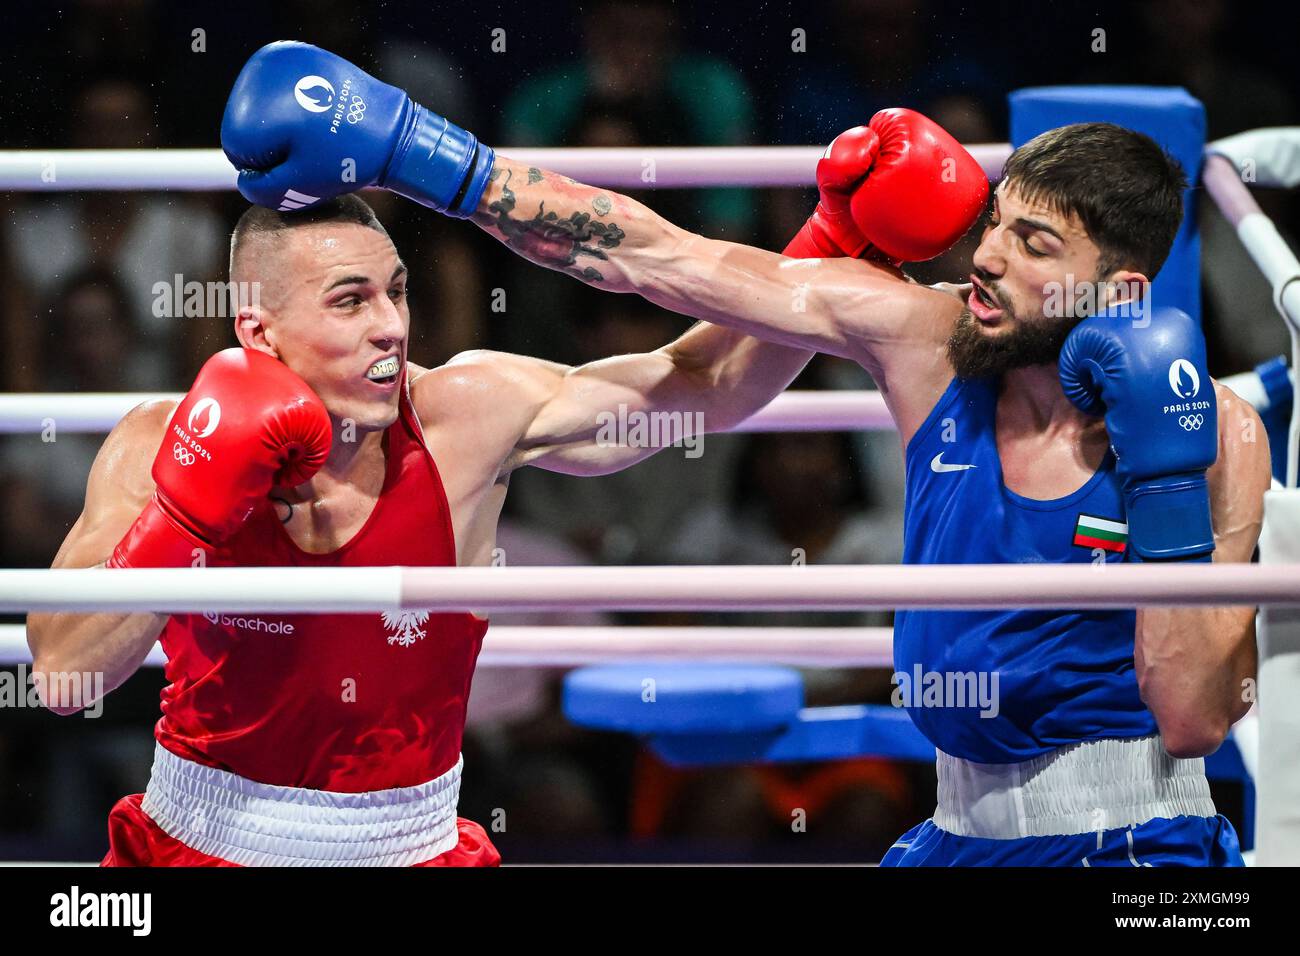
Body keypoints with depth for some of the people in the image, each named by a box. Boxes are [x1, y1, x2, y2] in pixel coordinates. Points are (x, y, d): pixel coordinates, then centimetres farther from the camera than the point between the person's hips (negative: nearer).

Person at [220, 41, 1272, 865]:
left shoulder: (1216, 432, -12)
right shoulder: (929, 338, -3)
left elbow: (1196, 721, -15)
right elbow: (652, 258, -4)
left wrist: (1169, 484, -23)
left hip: (1131, 843, -4)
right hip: (964, 829, 4)